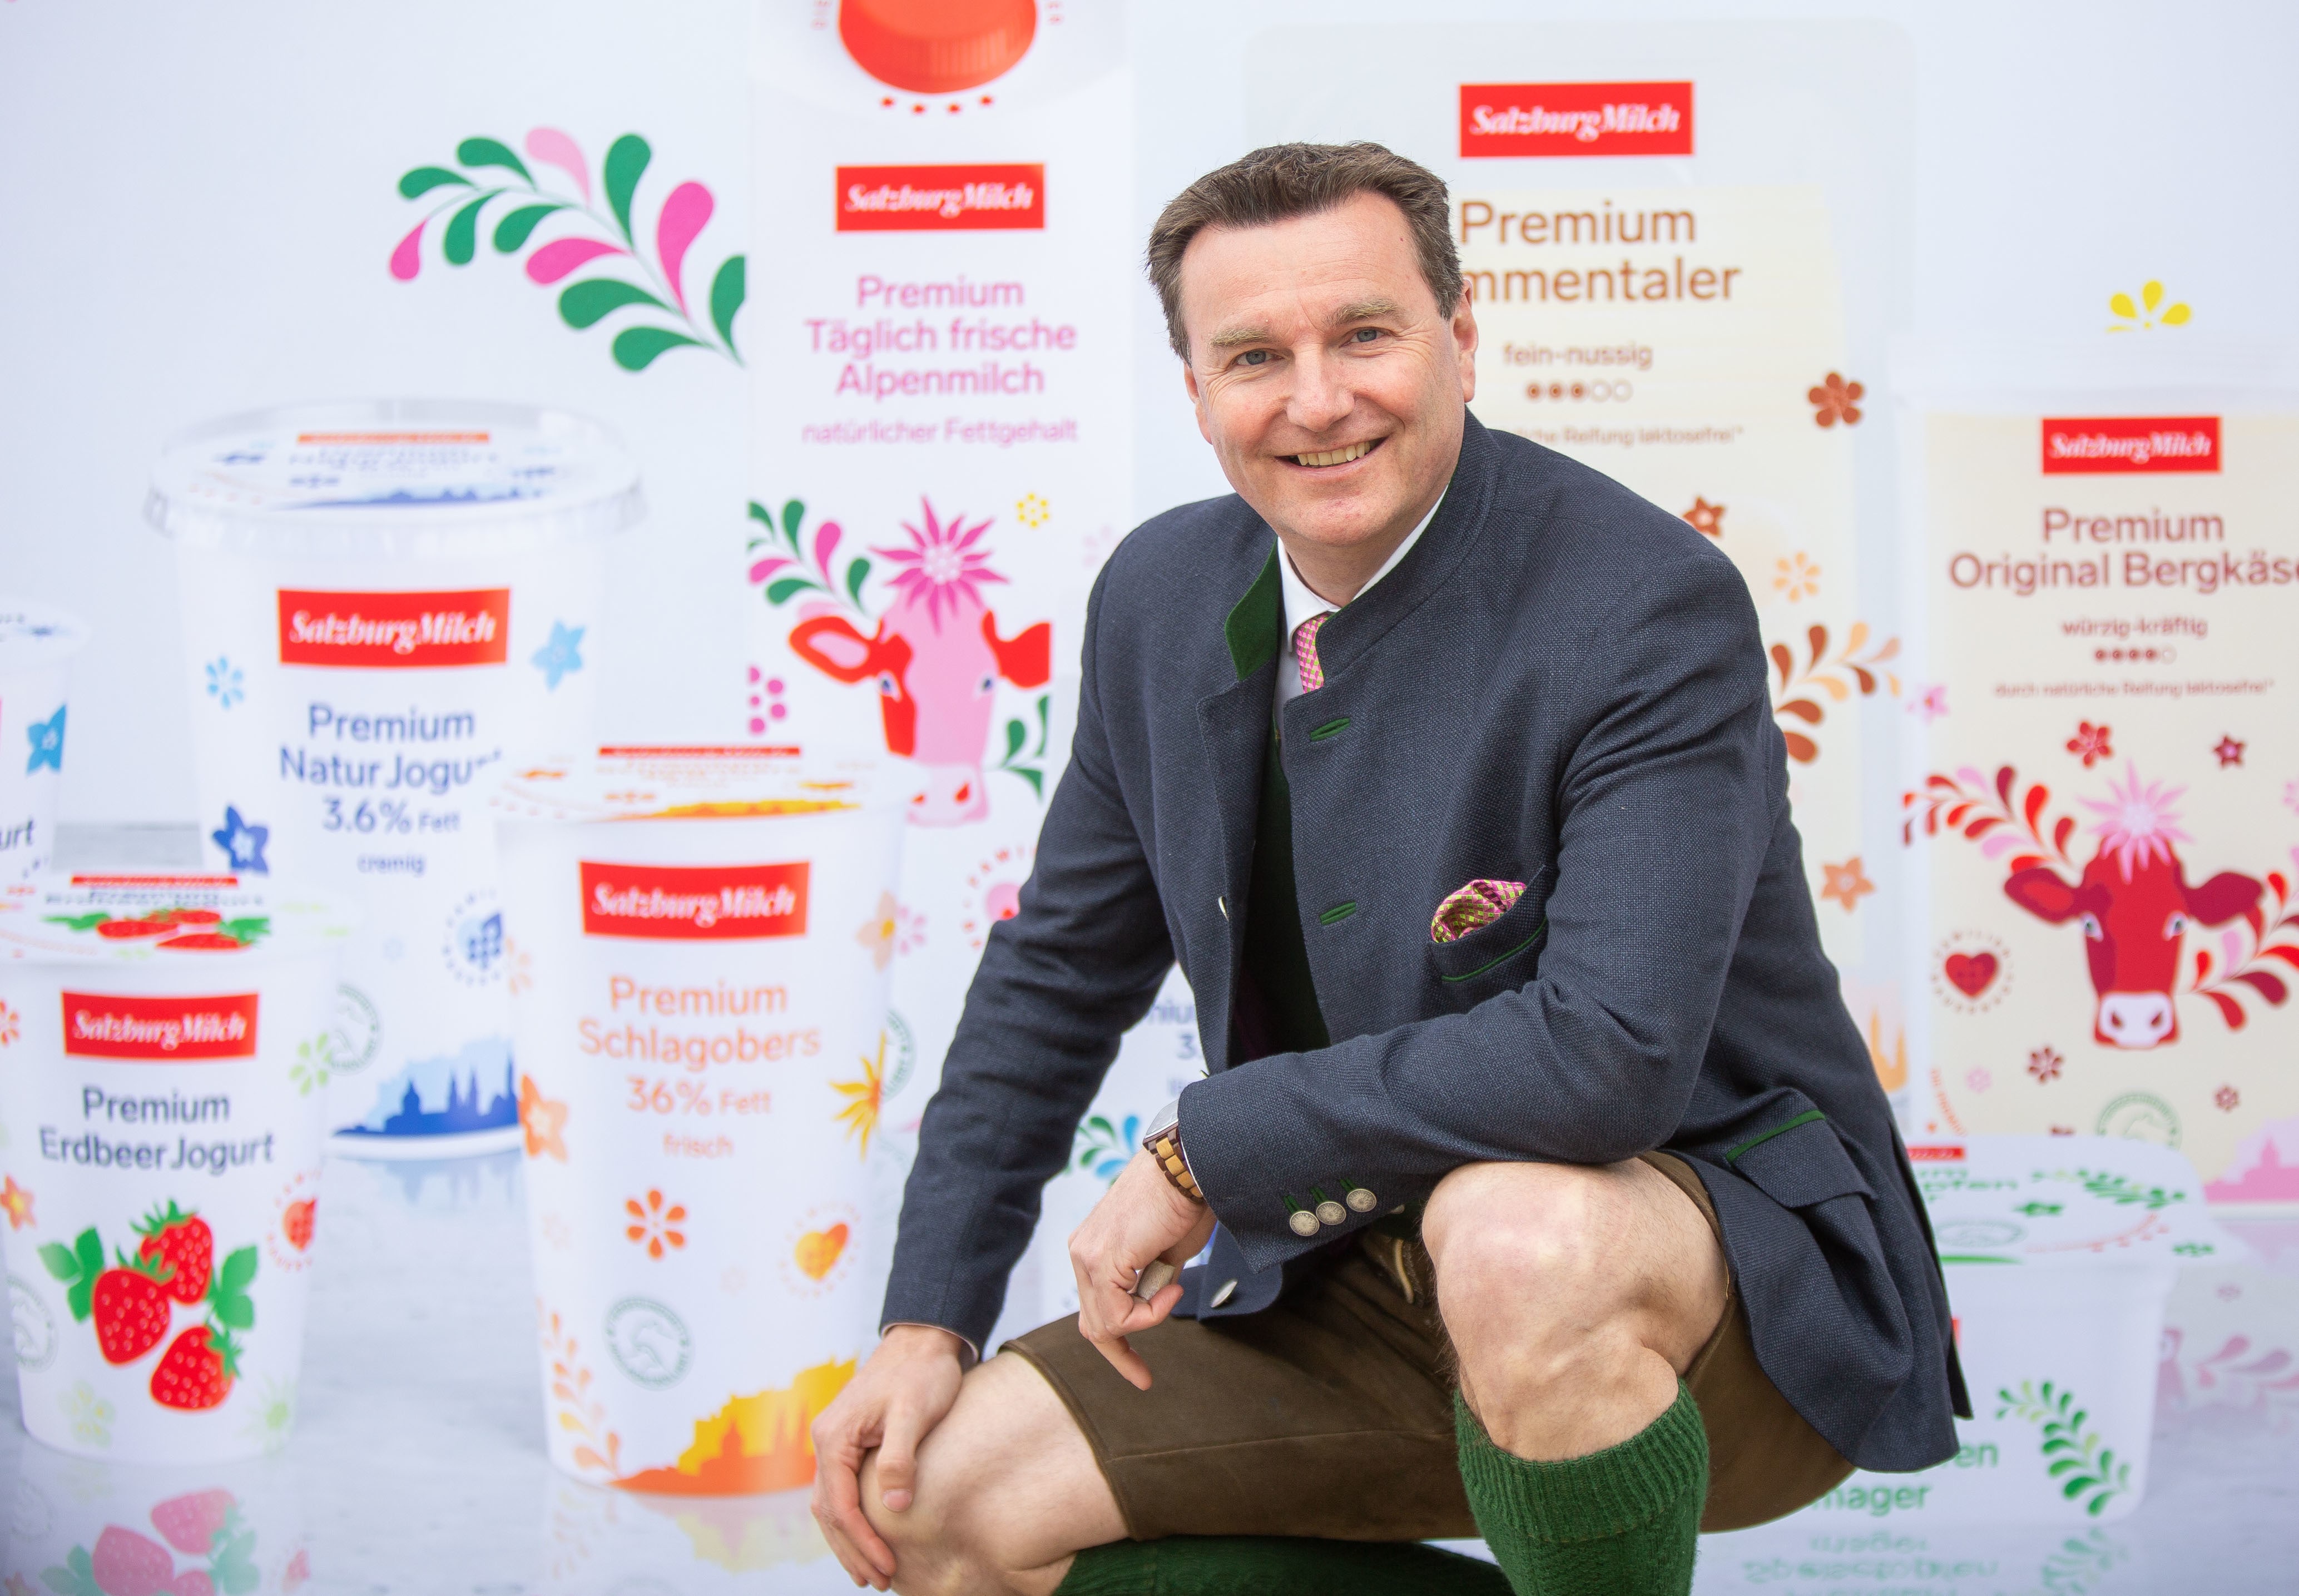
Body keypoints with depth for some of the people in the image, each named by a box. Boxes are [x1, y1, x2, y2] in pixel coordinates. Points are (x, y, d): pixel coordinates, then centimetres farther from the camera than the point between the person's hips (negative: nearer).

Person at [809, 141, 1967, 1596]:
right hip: (1354, 1295, 7)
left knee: (1514, 1237, -40)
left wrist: (1204, 1149, -22)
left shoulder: (1649, 607, -21)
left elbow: (1612, 1055, -32)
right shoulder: (1163, 594, 2)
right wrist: (929, 1321, 5)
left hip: (1730, 1278, -7)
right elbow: (1062, 970, 13)